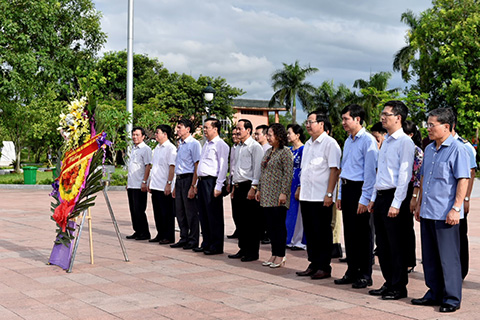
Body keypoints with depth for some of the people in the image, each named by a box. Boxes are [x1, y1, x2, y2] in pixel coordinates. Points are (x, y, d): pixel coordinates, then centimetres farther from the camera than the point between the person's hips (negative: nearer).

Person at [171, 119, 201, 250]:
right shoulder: (180, 144, 16)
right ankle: (184, 238, 21)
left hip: (188, 179, -9)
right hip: (179, 179, 9)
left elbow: (197, 166, -14)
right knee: (179, 211, 12)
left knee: (191, 212, -2)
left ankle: (193, 240, 6)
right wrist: (175, 186, 18)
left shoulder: (194, 143, -10)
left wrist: (192, 186, -19)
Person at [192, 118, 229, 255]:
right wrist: (197, 183, 19)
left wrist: (218, 186, -19)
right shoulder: (206, 144, 19)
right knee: (203, 214, 12)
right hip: (202, 181, 9)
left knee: (214, 215, -4)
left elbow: (223, 167, -14)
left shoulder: (221, 145, -9)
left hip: (212, 182, -9)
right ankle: (206, 243, 20)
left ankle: (217, 246, 2)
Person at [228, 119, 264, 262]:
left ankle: (253, 252, 3)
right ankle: (243, 249, 19)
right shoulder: (238, 147, 18)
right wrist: (234, 187, 18)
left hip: (249, 187, -8)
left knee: (252, 221, -3)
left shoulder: (255, 146, -8)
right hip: (238, 186, 8)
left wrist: (253, 188, -18)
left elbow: (257, 168, -13)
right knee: (241, 220, 11)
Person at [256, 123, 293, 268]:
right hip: (267, 195, 8)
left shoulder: (285, 152, -9)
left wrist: (283, 193, -19)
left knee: (279, 225, -3)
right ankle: (274, 254, 17)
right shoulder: (268, 152, 16)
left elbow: (288, 174, -14)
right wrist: (259, 189, 16)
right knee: (270, 225, 9)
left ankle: (280, 256, 4)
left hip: (278, 197, -8)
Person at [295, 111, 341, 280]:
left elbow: (334, 170, -14)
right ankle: (313, 264, 20)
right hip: (306, 196, 8)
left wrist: (329, 194, -19)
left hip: (321, 197, -8)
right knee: (310, 232, 11)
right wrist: (300, 188, 20)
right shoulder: (308, 144, 17)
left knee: (322, 233, -1)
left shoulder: (330, 143, -9)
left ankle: (324, 267, 7)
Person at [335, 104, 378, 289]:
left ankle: (365, 275, 7)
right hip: (346, 188, 8)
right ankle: (352, 271, 20)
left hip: (359, 189, -8)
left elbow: (370, 171, -15)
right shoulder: (348, 142, 16)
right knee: (349, 232, 11)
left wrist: (364, 198, -17)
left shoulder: (368, 141, -11)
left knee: (363, 232, -1)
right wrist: (340, 195, 17)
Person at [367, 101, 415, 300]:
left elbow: (404, 175, -16)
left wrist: (396, 204, -19)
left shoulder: (405, 142, -11)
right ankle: (389, 283, 23)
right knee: (382, 245, 13)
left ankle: (399, 287, 8)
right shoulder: (386, 142, 16)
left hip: (393, 196, -9)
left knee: (396, 246, -1)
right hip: (380, 197, 9)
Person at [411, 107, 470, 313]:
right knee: (430, 257, 13)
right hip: (427, 212, 8)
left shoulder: (457, 149, -10)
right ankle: (434, 294, 24)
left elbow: (463, 180, -14)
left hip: (445, 214, -8)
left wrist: (456, 208, -19)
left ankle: (452, 299, 8)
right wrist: (419, 204, 20)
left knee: (448, 258, -1)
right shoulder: (429, 149, 15)